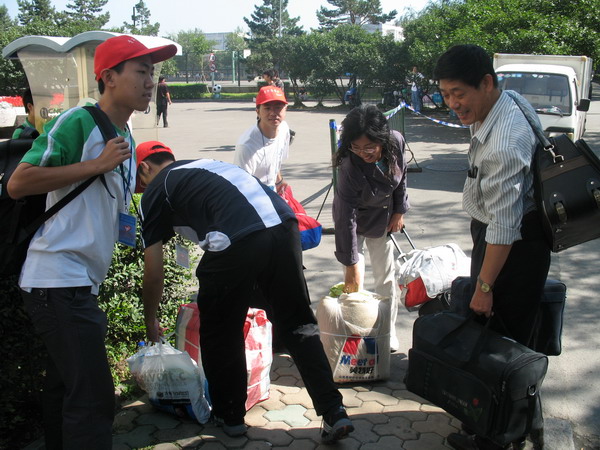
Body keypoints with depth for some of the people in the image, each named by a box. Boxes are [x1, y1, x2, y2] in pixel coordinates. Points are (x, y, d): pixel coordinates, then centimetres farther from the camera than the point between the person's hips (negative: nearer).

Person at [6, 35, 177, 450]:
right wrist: (97, 165, -18)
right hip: (56, 279, -9)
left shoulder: (127, 138, 15)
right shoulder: (77, 122, -12)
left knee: (65, 385, 19)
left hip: (83, 283, 9)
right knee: (92, 398, -9)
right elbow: (17, 184, -17)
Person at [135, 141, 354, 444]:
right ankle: (334, 414, 14)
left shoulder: (156, 191, 16)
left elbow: (154, 270, 15)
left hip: (236, 242, -6)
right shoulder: (202, 166, 35)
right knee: (298, 324, 15)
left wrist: (150, 321, 30)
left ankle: (229, 416, 30)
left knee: (219, 335, 16)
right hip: (284, 225, 6)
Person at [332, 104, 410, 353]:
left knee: (386, 278, 10)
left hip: (383, 218, 4)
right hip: (356, 221, -4)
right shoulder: (350, 167, -37)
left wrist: (399, 211, 0)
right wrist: (351, 264, -31)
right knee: (354, 281, -6)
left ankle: (388, 332, 26)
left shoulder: (396, 142, -26)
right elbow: (346, 218, -33)